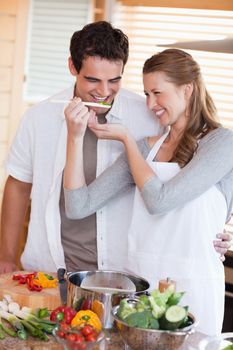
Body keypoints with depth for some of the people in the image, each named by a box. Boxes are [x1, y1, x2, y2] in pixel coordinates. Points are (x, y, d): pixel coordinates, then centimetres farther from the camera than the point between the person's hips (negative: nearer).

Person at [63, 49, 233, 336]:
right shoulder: (145, 148, 7)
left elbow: (159, 200, -17)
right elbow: (79, 207, -1)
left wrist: (126, 138, -4)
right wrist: (75, 136, -10)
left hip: (191, 289, -4)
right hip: (138, 280, 5)